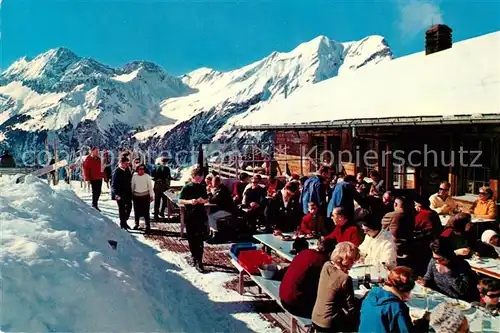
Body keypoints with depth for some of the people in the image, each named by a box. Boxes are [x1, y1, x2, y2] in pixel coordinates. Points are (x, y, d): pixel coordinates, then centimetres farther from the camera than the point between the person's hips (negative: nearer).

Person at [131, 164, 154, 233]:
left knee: (146, 212, -4)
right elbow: (132, 186, 9)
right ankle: (136, 224, 33)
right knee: (136, 211, 15)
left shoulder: (147, 176, -6)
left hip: (145, 196, -3)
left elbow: (150, 186, -2)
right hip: (136, 196, 3)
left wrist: (151, 196, -2)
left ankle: (148, 226, 2)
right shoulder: (134, 176, 0)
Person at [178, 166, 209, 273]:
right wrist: (189, 201, -21)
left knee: (199, 239, -4)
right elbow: (180, 200, -4)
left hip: (201, 216, 1)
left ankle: (199, 262, -3)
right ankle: (194, 256, 30)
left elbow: (207, 199, 15)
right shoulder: (187, 187, -5)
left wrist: (203, 200, -9)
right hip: (190, 216, -1)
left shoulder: (202, 187, 5)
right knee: (191, 238, 10)